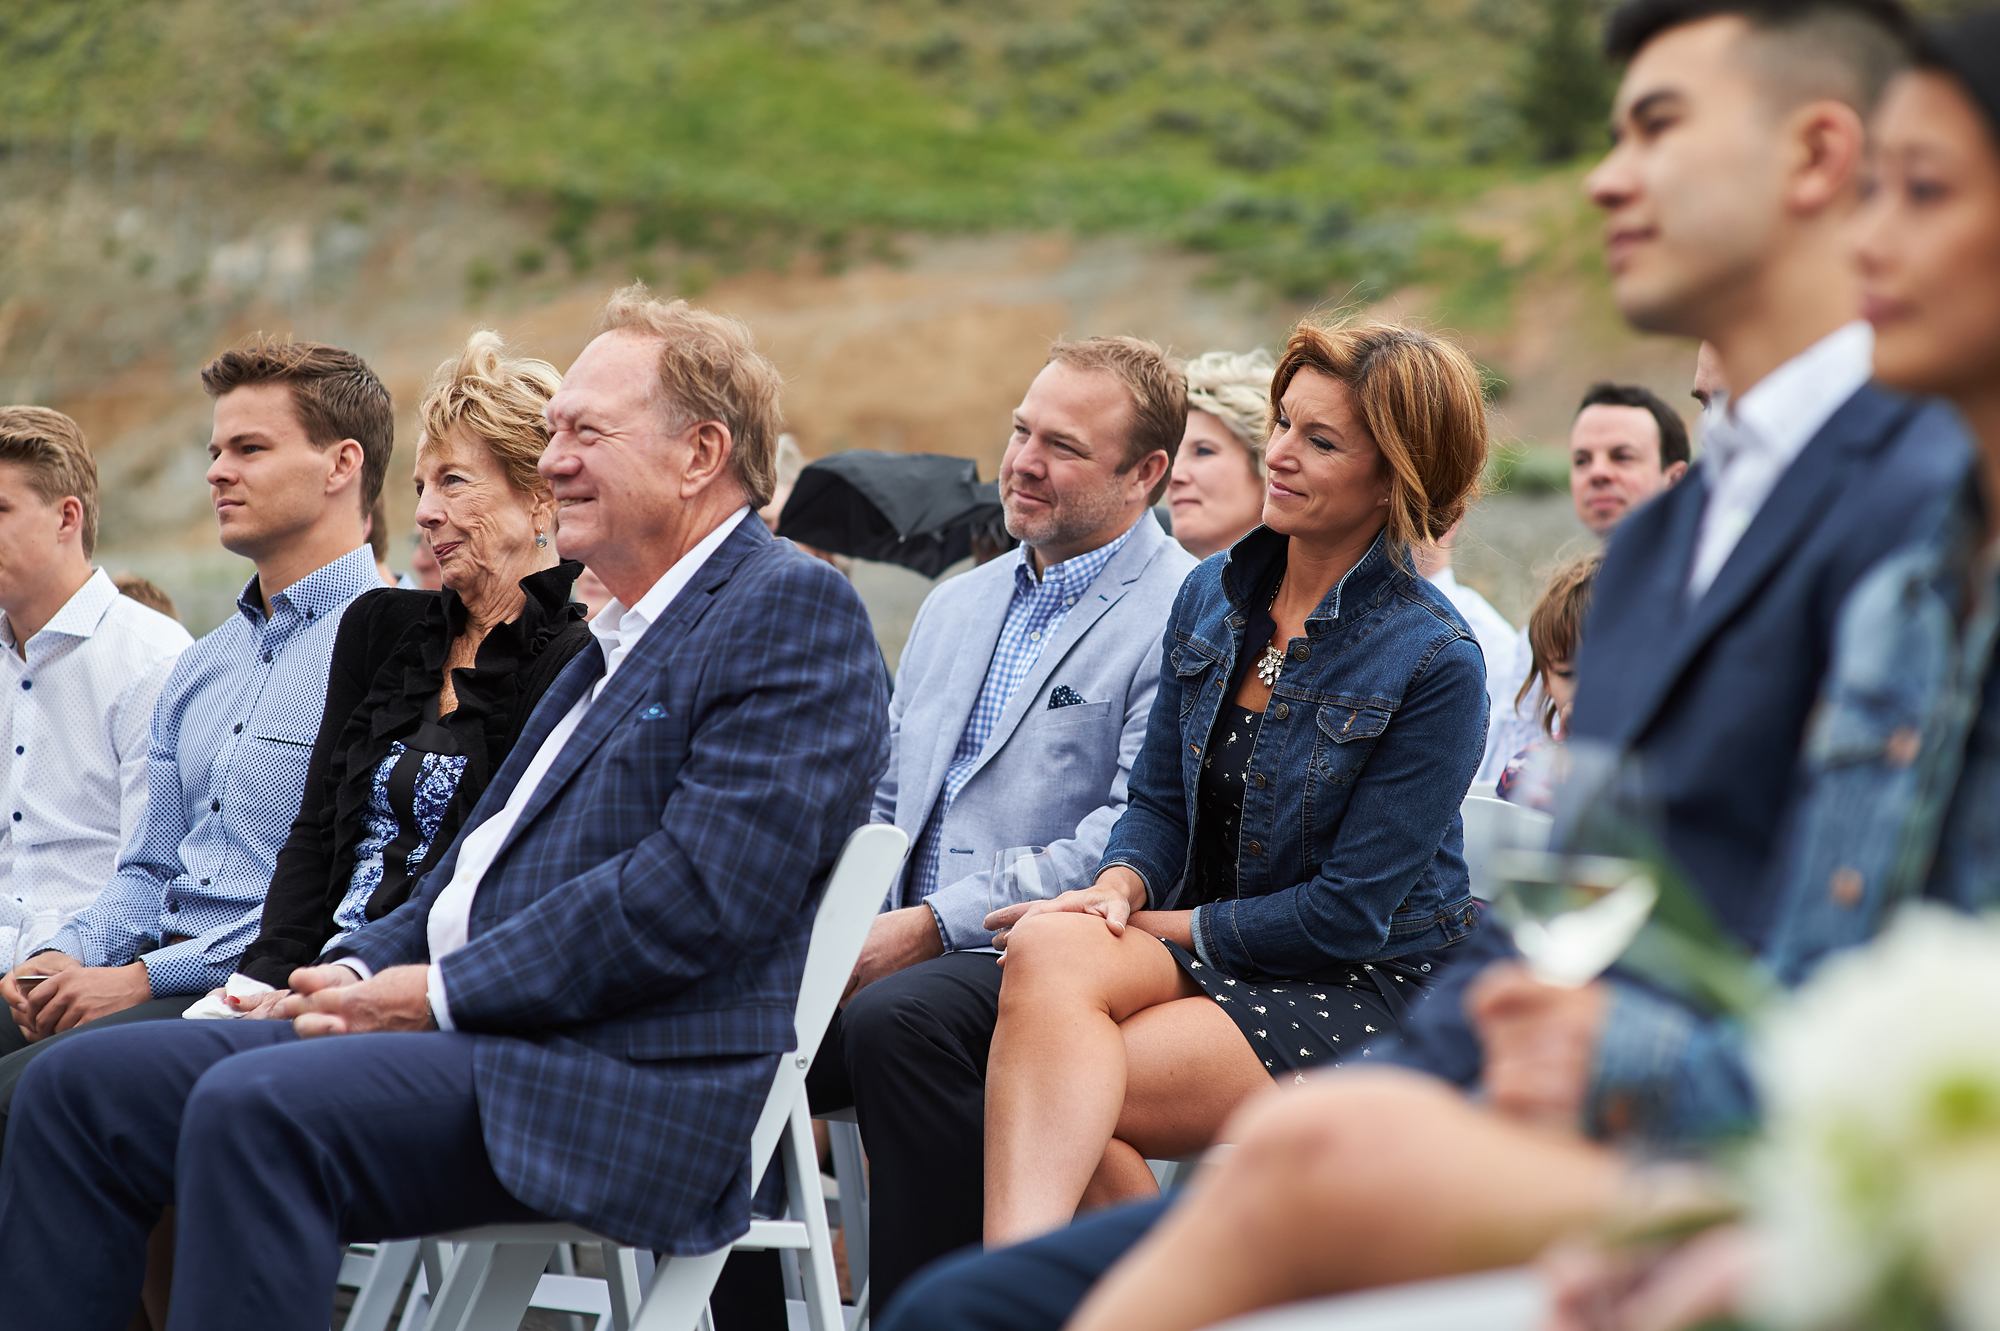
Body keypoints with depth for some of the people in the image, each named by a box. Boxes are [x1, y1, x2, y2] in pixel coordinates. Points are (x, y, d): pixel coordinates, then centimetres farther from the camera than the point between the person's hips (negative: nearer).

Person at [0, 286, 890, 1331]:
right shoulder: (618, 635, 26)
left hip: (617, 1084, -10)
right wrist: (364, 971, 4)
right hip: (467, 1037, 10)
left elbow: (701, 893, -17)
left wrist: (440, 993, -13)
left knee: (252, 1108, -31)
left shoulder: (796, 609, -6)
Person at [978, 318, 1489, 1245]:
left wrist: (1158, 928, -12)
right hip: (1207, 952, 6)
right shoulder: (1212, 597, 9)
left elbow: (1349, 912, -14)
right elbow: (1158, 799, 13)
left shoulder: (1435, 663, -12)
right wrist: (1120, 889, -10)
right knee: (1049, 947, -31)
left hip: (1368, 994, -6)